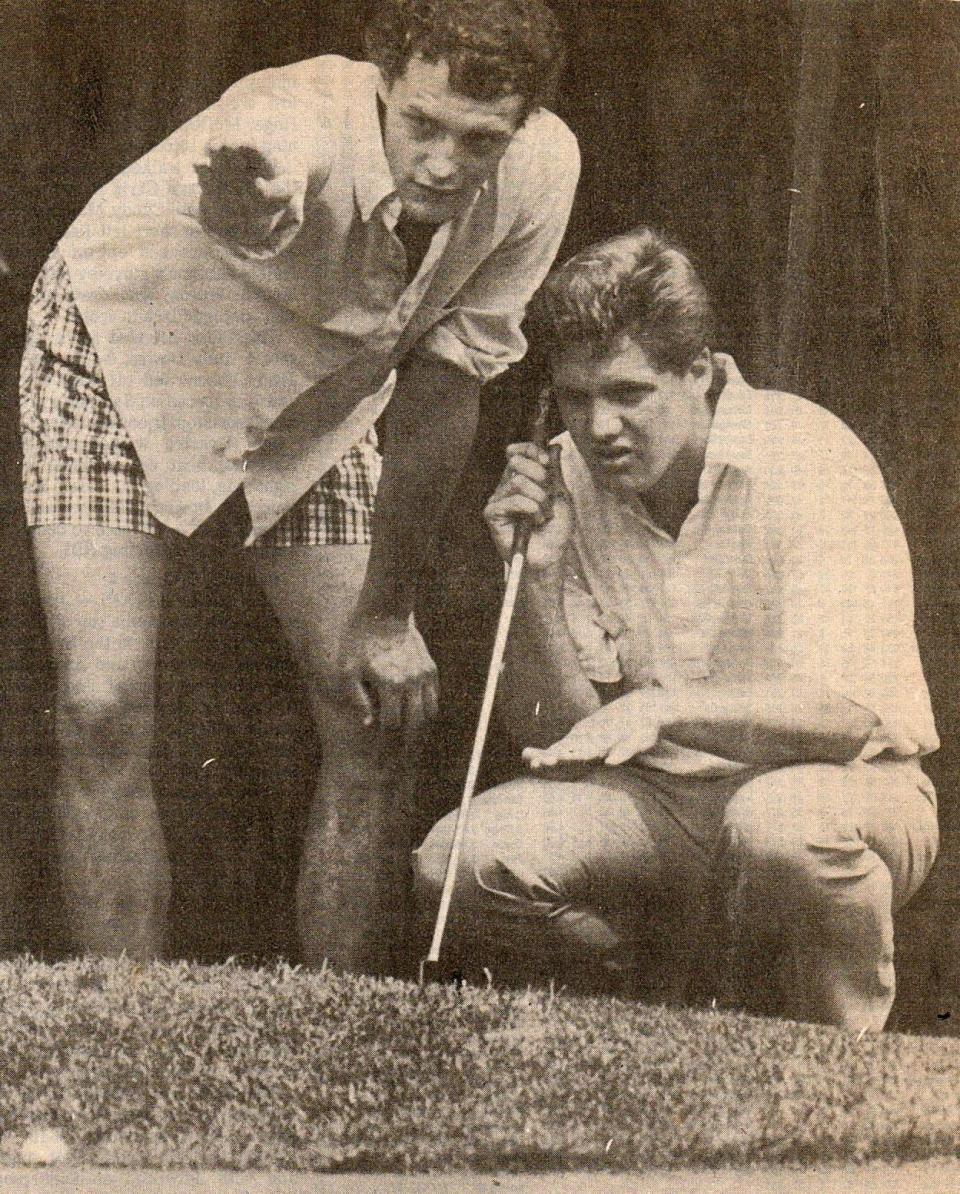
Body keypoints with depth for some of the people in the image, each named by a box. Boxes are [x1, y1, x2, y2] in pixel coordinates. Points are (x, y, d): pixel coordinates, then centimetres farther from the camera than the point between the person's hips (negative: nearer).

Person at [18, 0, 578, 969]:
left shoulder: (540, 171, -22)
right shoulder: (299, 127, -37)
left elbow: (443, 381, -12)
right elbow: (240, 195, -62)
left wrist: (386, 615, -8)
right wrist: (243, 195, -88)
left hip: (315, 400, 4)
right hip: (119, 356, -4)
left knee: (376, 718, -2)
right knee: (104, 713, -16)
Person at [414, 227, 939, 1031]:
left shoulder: (807, 459, -16)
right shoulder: (568, 482, -2)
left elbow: (849, 708, -26)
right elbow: (552, 735, -2)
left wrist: (662, 708, -38)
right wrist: (538, 578, -17)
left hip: (843, 784, -4)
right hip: (657, 800, 4)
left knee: (779, 823, -38)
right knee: (460, 863, -18)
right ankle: (675, 998, 5)